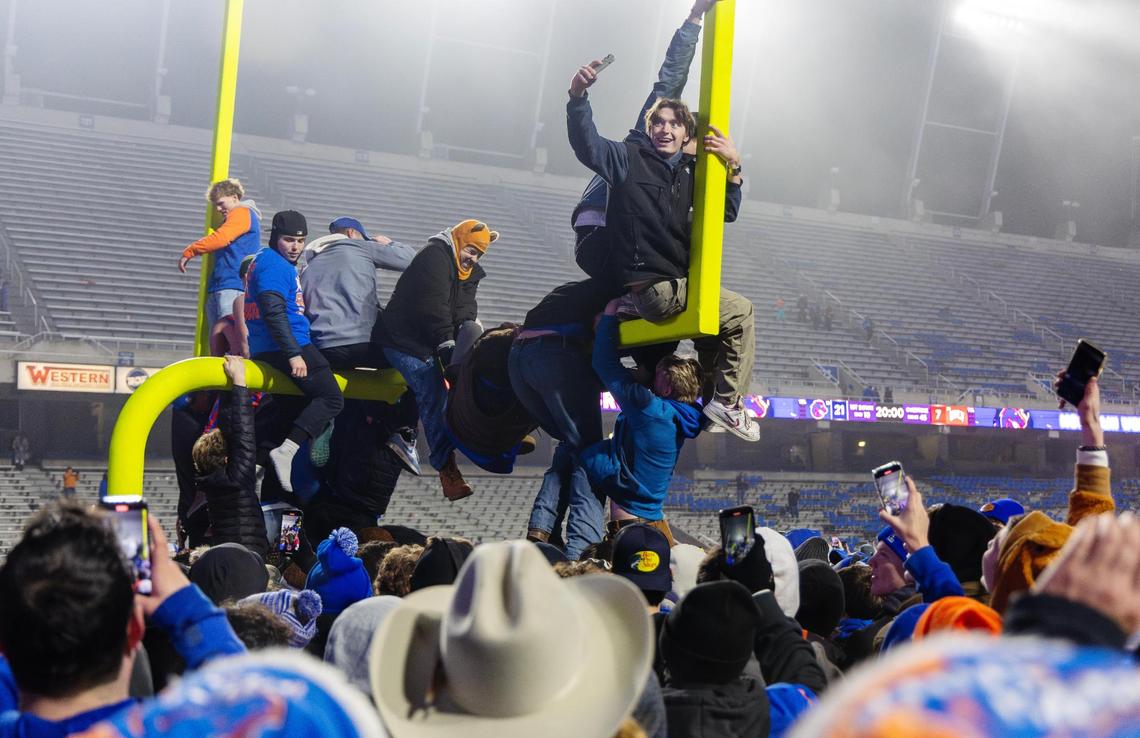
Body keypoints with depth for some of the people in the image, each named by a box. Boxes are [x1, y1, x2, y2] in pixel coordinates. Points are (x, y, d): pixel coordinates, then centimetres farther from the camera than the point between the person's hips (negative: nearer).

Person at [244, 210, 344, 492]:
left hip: (267, 352, 11)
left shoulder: (263, 261, 22)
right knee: (331, 398, -14)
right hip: (287, 346, -11)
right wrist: (294, 354, -26)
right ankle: (286, 450, -27)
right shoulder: (274, 265, -11)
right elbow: (274, 312, -22)